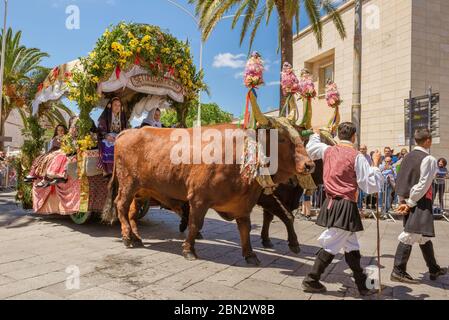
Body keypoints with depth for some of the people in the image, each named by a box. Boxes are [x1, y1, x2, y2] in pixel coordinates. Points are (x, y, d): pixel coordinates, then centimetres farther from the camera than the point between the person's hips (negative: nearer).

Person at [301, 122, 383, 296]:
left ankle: (362, 285, 26)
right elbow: (371, 186, -9)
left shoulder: (328, 150, 6)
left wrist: (316, 134, 46)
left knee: (351, 246, 16)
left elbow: (311, 147, 28)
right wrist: (375, 164, 1)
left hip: (331, 204, 7)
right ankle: (311, 281, 8)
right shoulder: (357, 156, -11)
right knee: (331, 246, 1)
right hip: (345, 207, -7)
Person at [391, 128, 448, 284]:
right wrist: (410, 203, -13)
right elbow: (423, 185, -18)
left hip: (407, 199, 8)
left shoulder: (408, 157, 9)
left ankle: (434, 269, 32)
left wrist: (404, 200, 10)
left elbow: (400, 180, 9)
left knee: (425, 235, 18)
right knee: (411, 235, -5)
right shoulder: (429, 159, -12)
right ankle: (398, 271, -2)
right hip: (420, 202, -8)